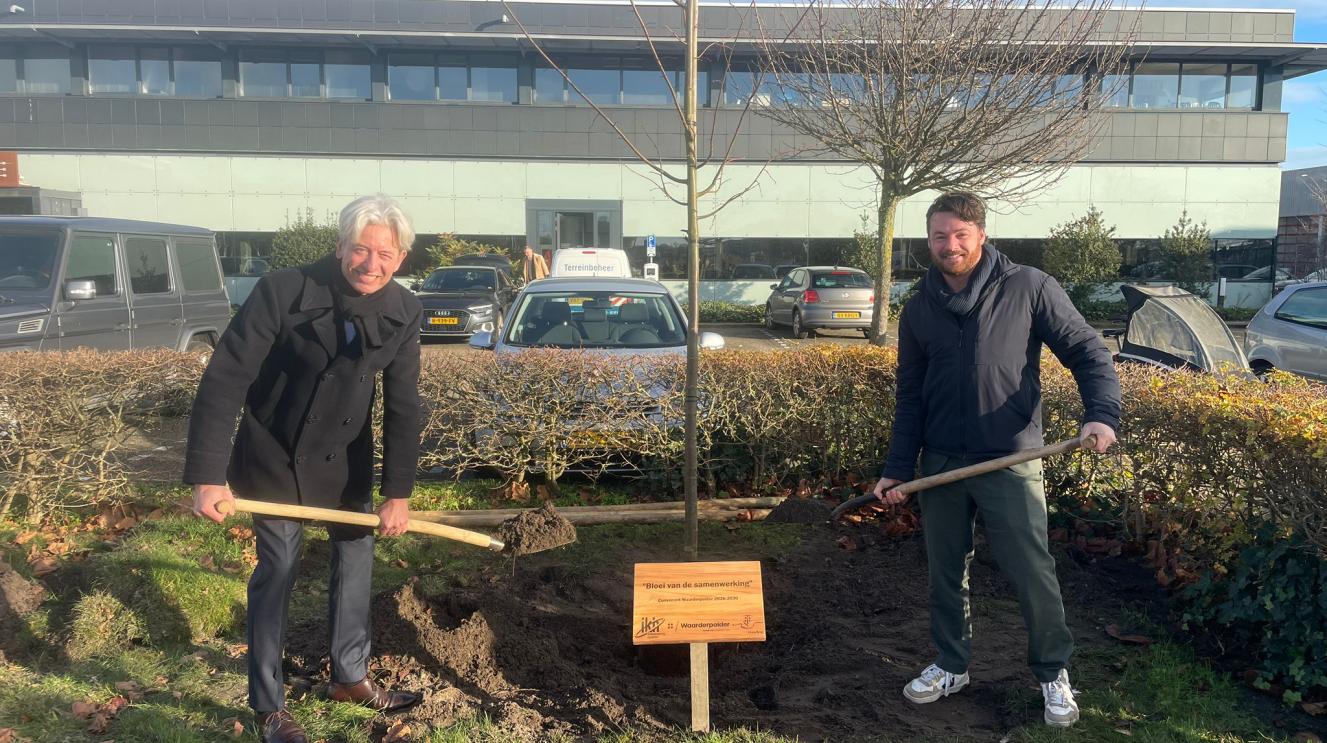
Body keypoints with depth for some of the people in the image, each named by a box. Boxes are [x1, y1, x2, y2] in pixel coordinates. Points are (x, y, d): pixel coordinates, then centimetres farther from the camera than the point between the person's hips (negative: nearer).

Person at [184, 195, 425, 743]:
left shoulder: (403, 312, -12)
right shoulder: (282, 292, -25)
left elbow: (403, 407, -8)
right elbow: (224, 380, -23)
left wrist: (398, 492, -11)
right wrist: (207, 476, -27)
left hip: (346, 457, 5)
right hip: (276, 455, -4)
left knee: (356, 558, 13)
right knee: (277, 572, 1)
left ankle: (349, 676, 33)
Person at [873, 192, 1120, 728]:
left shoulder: (1028, 289, -5)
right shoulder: (919, 310, 6)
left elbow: (1087, 351, -3)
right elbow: (910, 397, 10)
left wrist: (1102, 413, -20)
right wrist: (898, 470, 6)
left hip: (1010, 463, -3)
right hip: (941, 465, 4)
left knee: (1033, 575, 2)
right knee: (945, 573, 13)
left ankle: (1053, 673, 24)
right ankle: (952, 666, 31)